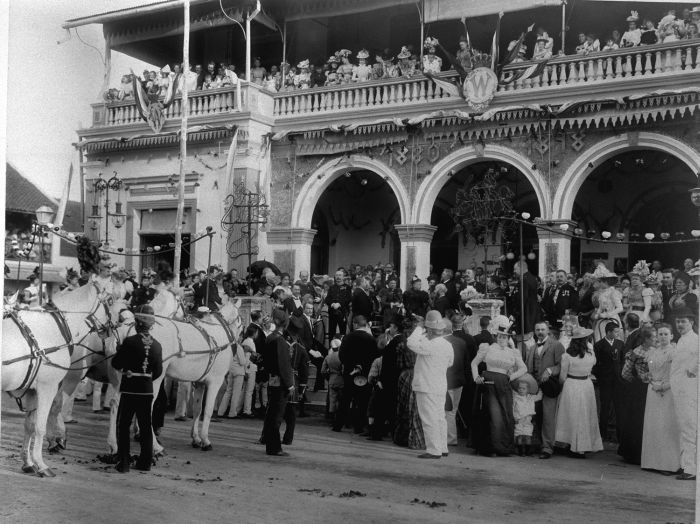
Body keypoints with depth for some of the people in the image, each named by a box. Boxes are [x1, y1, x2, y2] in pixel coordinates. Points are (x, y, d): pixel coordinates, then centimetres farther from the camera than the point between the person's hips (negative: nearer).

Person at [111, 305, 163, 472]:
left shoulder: (129, 342, -13)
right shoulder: (157, 345, -1)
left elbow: (116, 364, -8)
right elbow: (158, 371, 4)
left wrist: (119, 350, 10)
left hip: (129, 389, -4)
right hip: (147, 390, 4)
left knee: (123, 426, 8)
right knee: (145, 426, 14)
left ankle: (124, 462, 6)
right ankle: (145, 462, 18)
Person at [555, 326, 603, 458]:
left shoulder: (567, 355, -14)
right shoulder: (591, 354, -7)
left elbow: (562, 377, -7)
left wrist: (563, 383, 11)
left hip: (571, 387, -2)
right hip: (587, 385, 3)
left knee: (573, 417, 6)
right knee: (586, 417, 13)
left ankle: (574, 448, 7)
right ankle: (584, 448, 17)